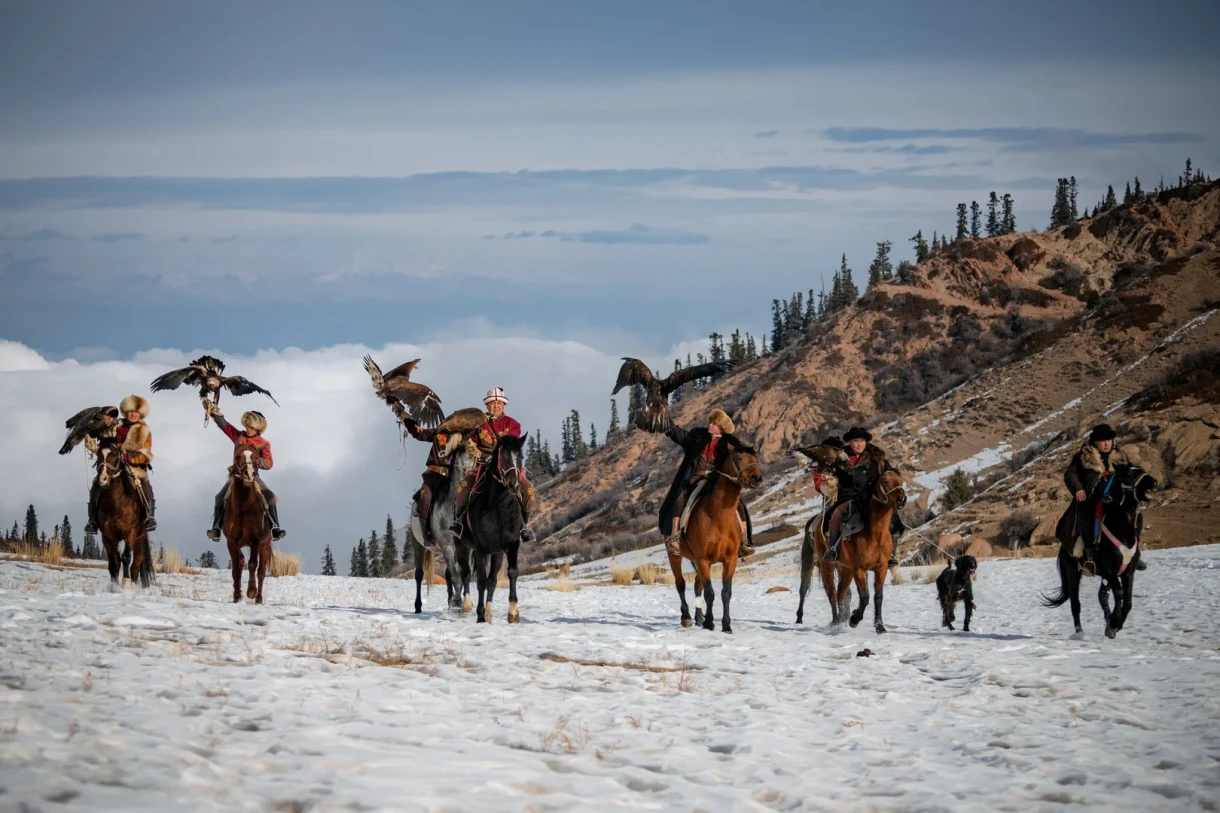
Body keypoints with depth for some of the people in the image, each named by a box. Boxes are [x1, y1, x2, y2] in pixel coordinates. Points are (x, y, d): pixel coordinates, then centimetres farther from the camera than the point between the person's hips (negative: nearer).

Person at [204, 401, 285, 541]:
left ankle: (275, 528, -20)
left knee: (270, 497, -23)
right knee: (221, 497, -19)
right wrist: (213, 411, -10)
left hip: (253, 475, -2)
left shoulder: (264, 444, -1)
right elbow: (223, 425, 3)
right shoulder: (238, 437, 6)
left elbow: (269, 463, -12)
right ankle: (216, 528, -19)